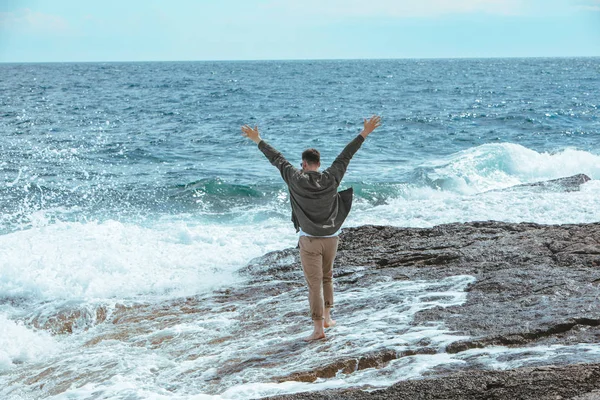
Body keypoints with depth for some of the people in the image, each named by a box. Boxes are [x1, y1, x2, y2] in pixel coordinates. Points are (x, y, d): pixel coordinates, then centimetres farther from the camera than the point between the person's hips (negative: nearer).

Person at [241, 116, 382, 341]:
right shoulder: (331, 179, -6)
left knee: (314, 284, -2)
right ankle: (326, 318, 29)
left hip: (309, 240, -3)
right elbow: (346, 155, 3)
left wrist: (257, 141, 11)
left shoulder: (296, 180, -11)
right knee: (327, 277, 23)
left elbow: (277, 159, -1)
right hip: (331, 238, 3)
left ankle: (318, 327, -3)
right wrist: (364, 134, 12)